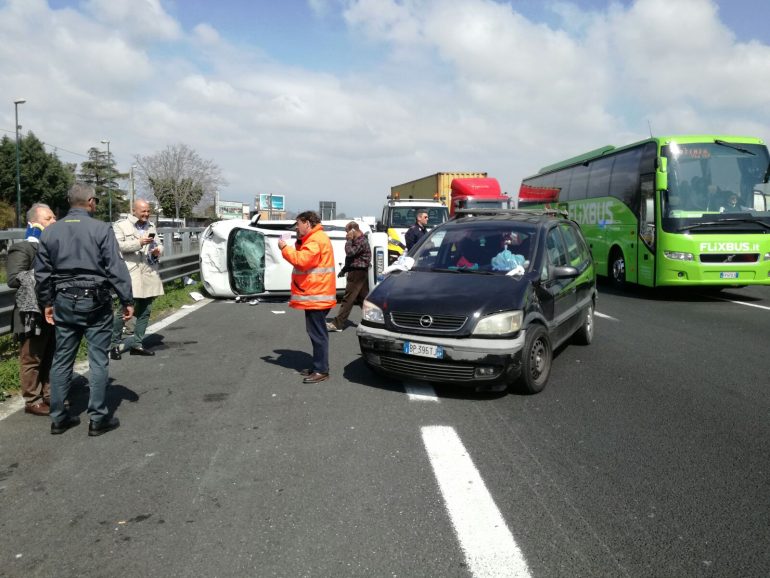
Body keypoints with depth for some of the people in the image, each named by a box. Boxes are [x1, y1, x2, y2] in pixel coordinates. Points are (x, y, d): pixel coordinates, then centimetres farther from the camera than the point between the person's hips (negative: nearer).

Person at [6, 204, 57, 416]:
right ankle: (33, 401, 14)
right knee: (32, 360, 4)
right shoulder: (22, 248, -10)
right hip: (33, 314, -7)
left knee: (50, 358, 16)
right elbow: (14, 279, -20)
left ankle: (49, 395, 27)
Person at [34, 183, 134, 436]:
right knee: (98, 360, 2)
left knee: (61, 360, 12)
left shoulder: (50, 231, 6)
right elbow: (116, 268, -12)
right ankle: (98, 418, 7)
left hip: (63, 301, 5)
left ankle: (58, 418, 20)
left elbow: (42, 272, 10)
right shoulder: (101, 229, -10)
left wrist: (47, 303, 19)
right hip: (95, 301, -5)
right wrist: (127, 300, -6)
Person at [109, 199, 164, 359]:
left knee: (145, 311, 8)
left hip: (150, 274, 6)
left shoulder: (151, 226, 21)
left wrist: (158, 250, -1)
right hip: (131, 274, -6)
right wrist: (139, 243, -19)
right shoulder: (121, 225, 2)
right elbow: (118, 245, -11)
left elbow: (159, 244, 22)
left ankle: (137, 344, 17)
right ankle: (114, 344, 4)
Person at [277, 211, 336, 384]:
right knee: (316, 333, 15)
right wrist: (299, 243, 10)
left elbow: (301, 261, -25)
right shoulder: (314, 238, 21)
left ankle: (321, 370, -6)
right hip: (315, 294, 11)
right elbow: (305, 259, 22)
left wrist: (285, 248, -13)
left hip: (316, 295, -11)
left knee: (317, 333, -9)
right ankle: (318, 366, 22)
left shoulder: (316, 240, -15)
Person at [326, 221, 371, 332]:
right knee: (363, 298, 12)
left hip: (357, 273, -10)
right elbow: (352, 257, 24)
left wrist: (349, 240, -14)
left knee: (348, 298, -8)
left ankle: (337, 323, -7)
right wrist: (344, 270, 25)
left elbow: (349, 252, -26)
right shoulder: (359, 240, 18)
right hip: (360, 272, 10)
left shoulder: (361, 241, -15)